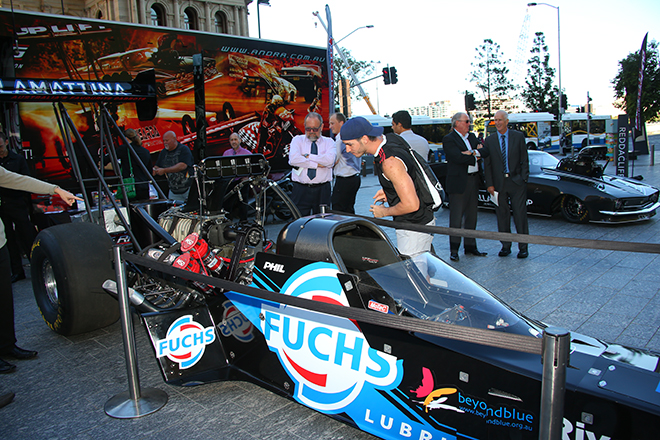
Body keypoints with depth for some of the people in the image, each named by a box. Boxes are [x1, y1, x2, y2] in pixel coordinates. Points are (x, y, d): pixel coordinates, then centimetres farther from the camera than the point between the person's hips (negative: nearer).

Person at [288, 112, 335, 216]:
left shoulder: (328, 142, 10)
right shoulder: (297, 140, 9)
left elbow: (330, 160, -11)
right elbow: (293, 159, -11)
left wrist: (308, 156, -8)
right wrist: (316, 164, -11)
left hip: (322, 191, 1)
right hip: (300, 190, 0)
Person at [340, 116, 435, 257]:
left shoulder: (390, 162, -29)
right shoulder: (388, 138, 0)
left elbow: (411, 205, -29)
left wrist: (384, 212, -12)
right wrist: (388, 191, 10)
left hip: (415, 227, -10)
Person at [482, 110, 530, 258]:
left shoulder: (518, 136, 4)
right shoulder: (490, 140, 6)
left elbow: (524, 160, 4)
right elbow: (487, 164, 5)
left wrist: (524, 178, -6)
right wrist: (489, 184, -2)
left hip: (516, 182, -1)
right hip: (499, 183, 2)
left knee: (520, 215, -1)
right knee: (502, 216, 6)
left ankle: (523, 247, 8)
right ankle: (506, 246, 17)